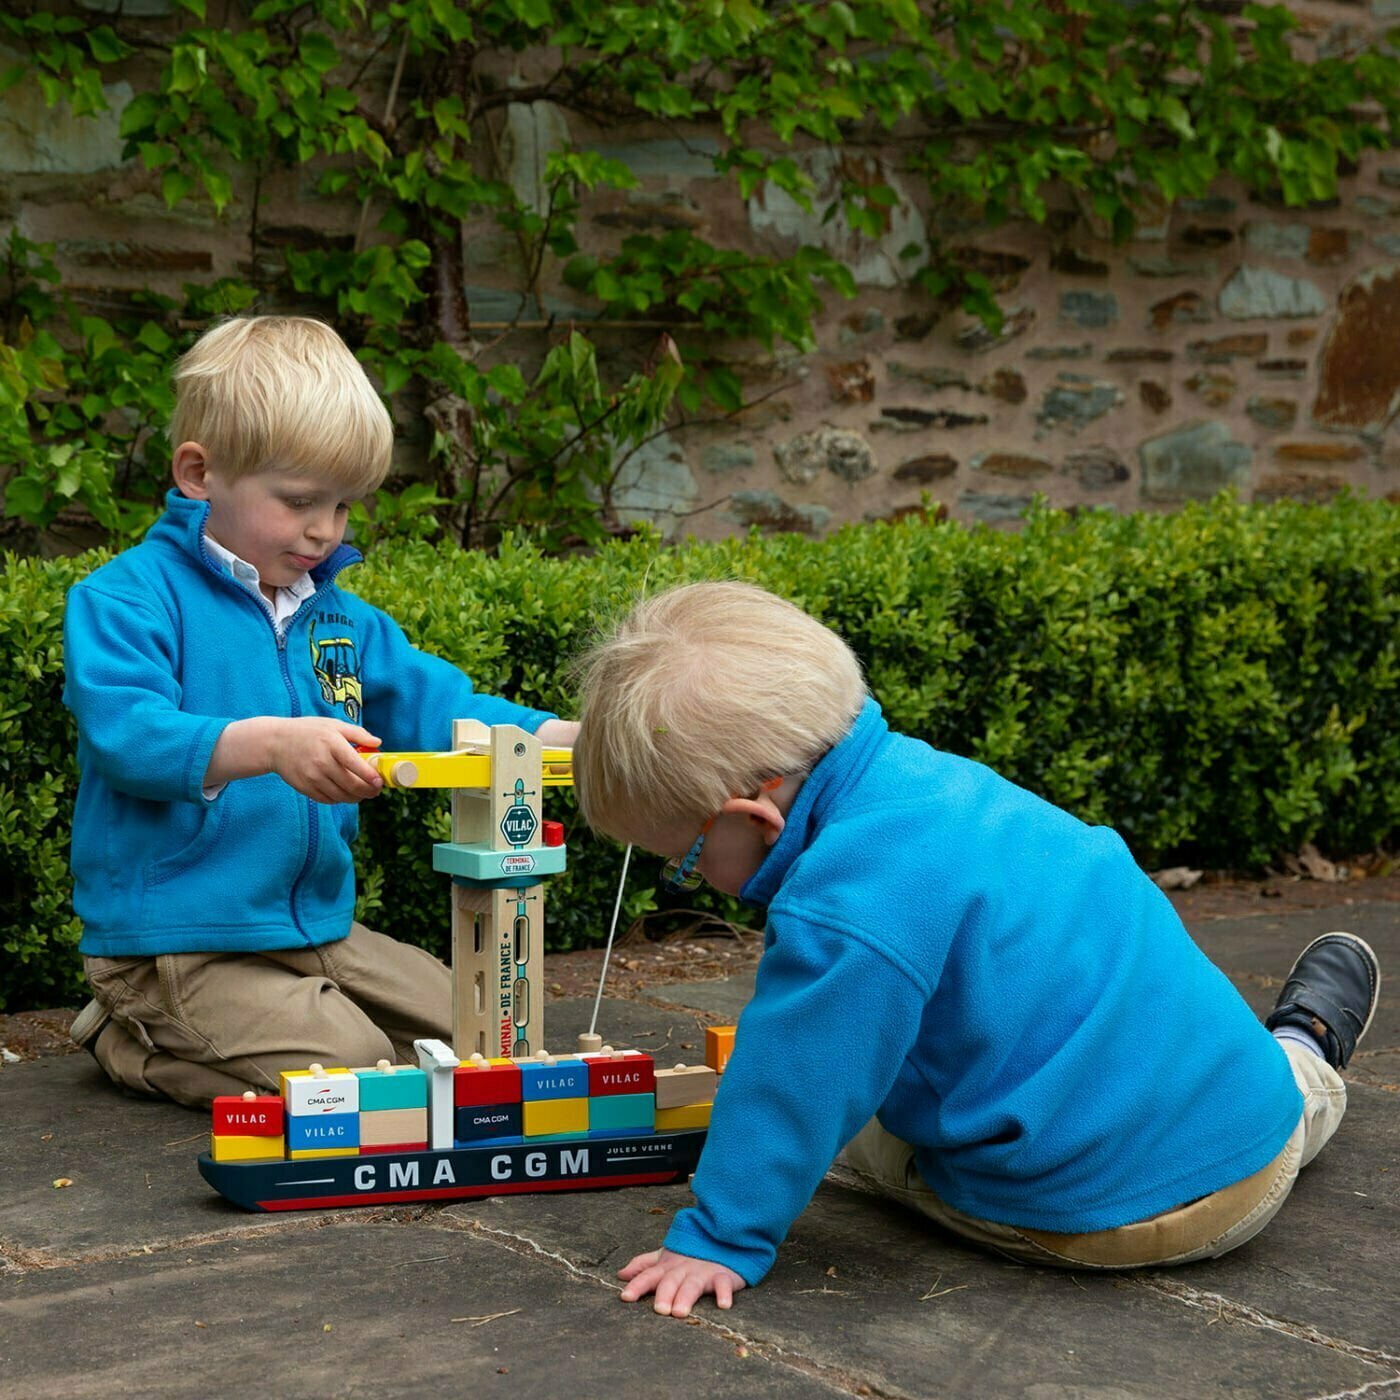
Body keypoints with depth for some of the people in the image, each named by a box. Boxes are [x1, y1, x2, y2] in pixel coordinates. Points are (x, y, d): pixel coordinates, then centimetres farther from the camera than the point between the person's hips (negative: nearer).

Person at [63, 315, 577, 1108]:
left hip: (321, 929, 9)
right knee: (353, 1076, -23)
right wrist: (268, 744, -43)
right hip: (179, 947, -8)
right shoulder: (125, 600, -12)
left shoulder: (342, 619, 13)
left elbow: (438, 707, 11)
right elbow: (125, 734, -26)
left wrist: (563, 739, -7)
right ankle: (134, 1041, 1)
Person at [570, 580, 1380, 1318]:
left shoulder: (846, 913, -27)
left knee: (865, 1139, 16)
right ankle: (1306, 1064, 56)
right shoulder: (917, 775, 2)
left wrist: (721, 1239, -8)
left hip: (1101, 1216, -7)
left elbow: (797, 1091, -20)